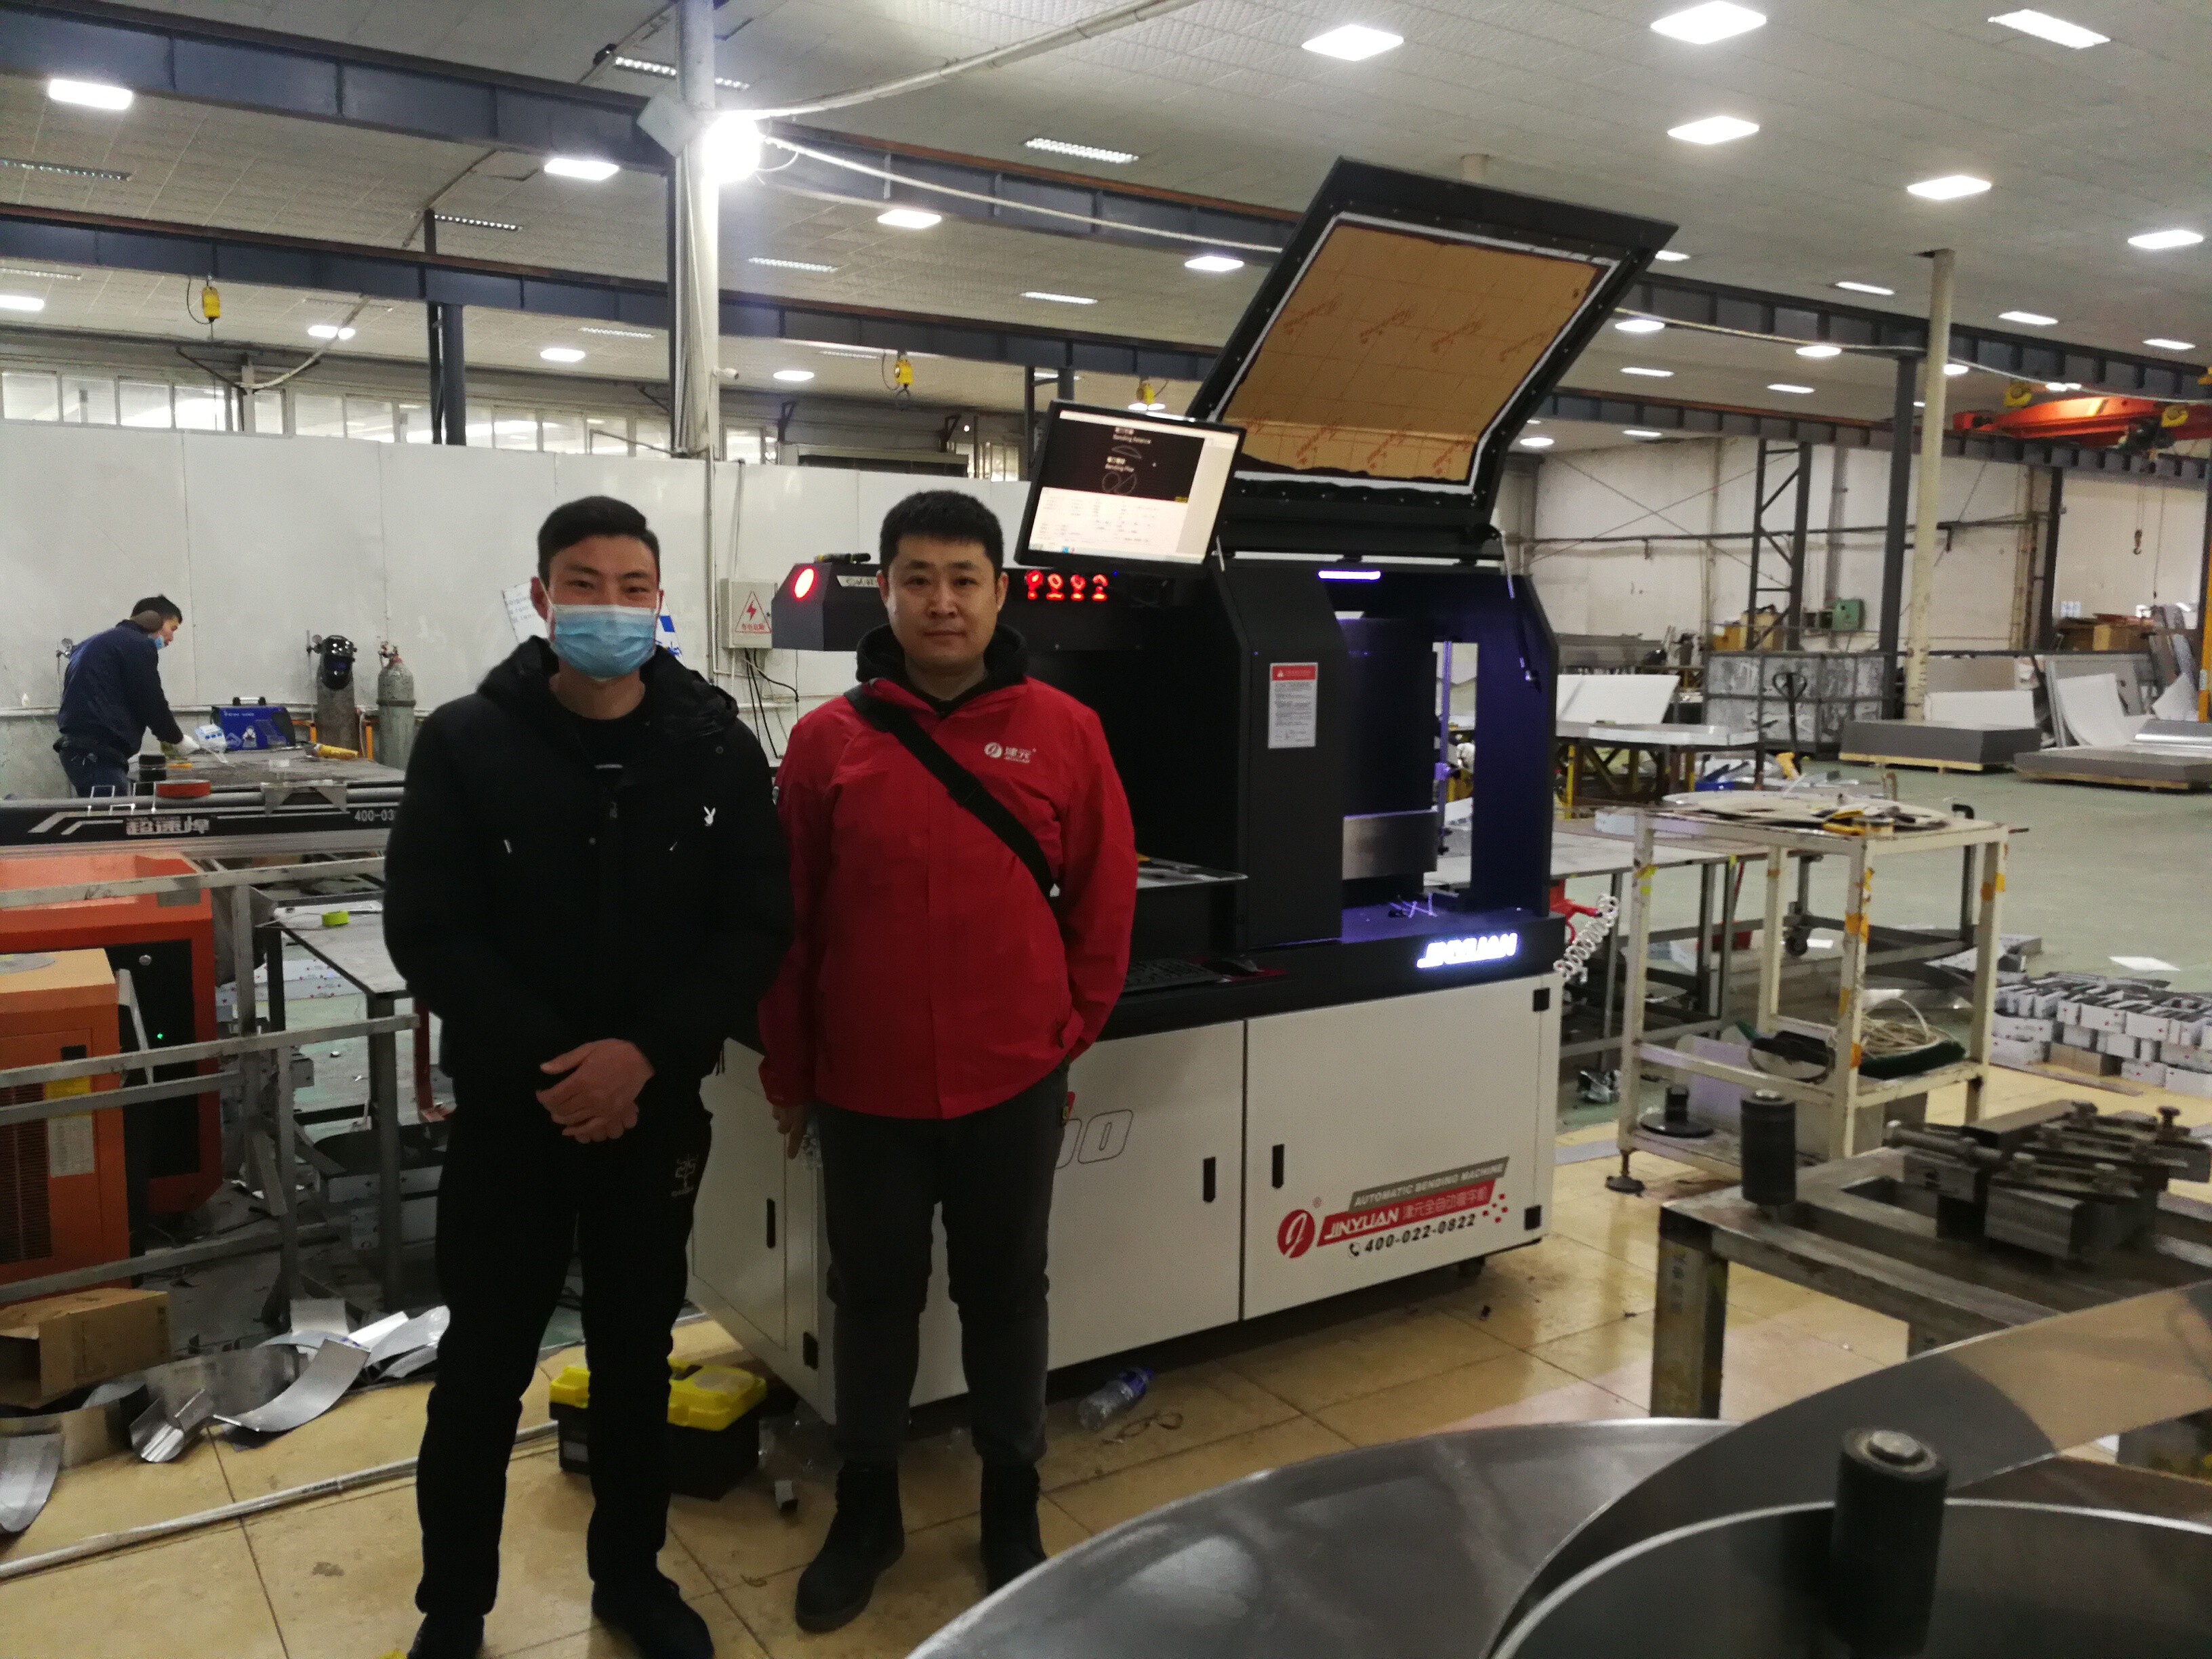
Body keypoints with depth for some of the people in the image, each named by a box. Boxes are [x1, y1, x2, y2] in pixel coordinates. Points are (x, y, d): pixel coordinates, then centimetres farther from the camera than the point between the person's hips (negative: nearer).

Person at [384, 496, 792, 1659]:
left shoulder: (717, 747, -3)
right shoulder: (464, 744, -6)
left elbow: (756, 929, -6)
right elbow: (429, 931, -10)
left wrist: (645, 1052, -18)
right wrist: (548, 1065, -18)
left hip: (658, 1110, 1)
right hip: (508, 1108, -1)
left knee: (637, 1359, 16)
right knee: (483, 1370, 10)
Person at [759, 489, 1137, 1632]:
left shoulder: (1064, 733, -5)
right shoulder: (826, 741, -4)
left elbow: (1104, 899, 2)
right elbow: (785, 922, 1)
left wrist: (1070, 1033, 3)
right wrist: (788, 1074, 5)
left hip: (1012, 1082, 0)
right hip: (864, 1087, 1)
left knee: (1006, 1295, 15)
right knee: (872, 1299, 16)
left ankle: (1012, 1508, 36)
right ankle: (865, 1511, 36)